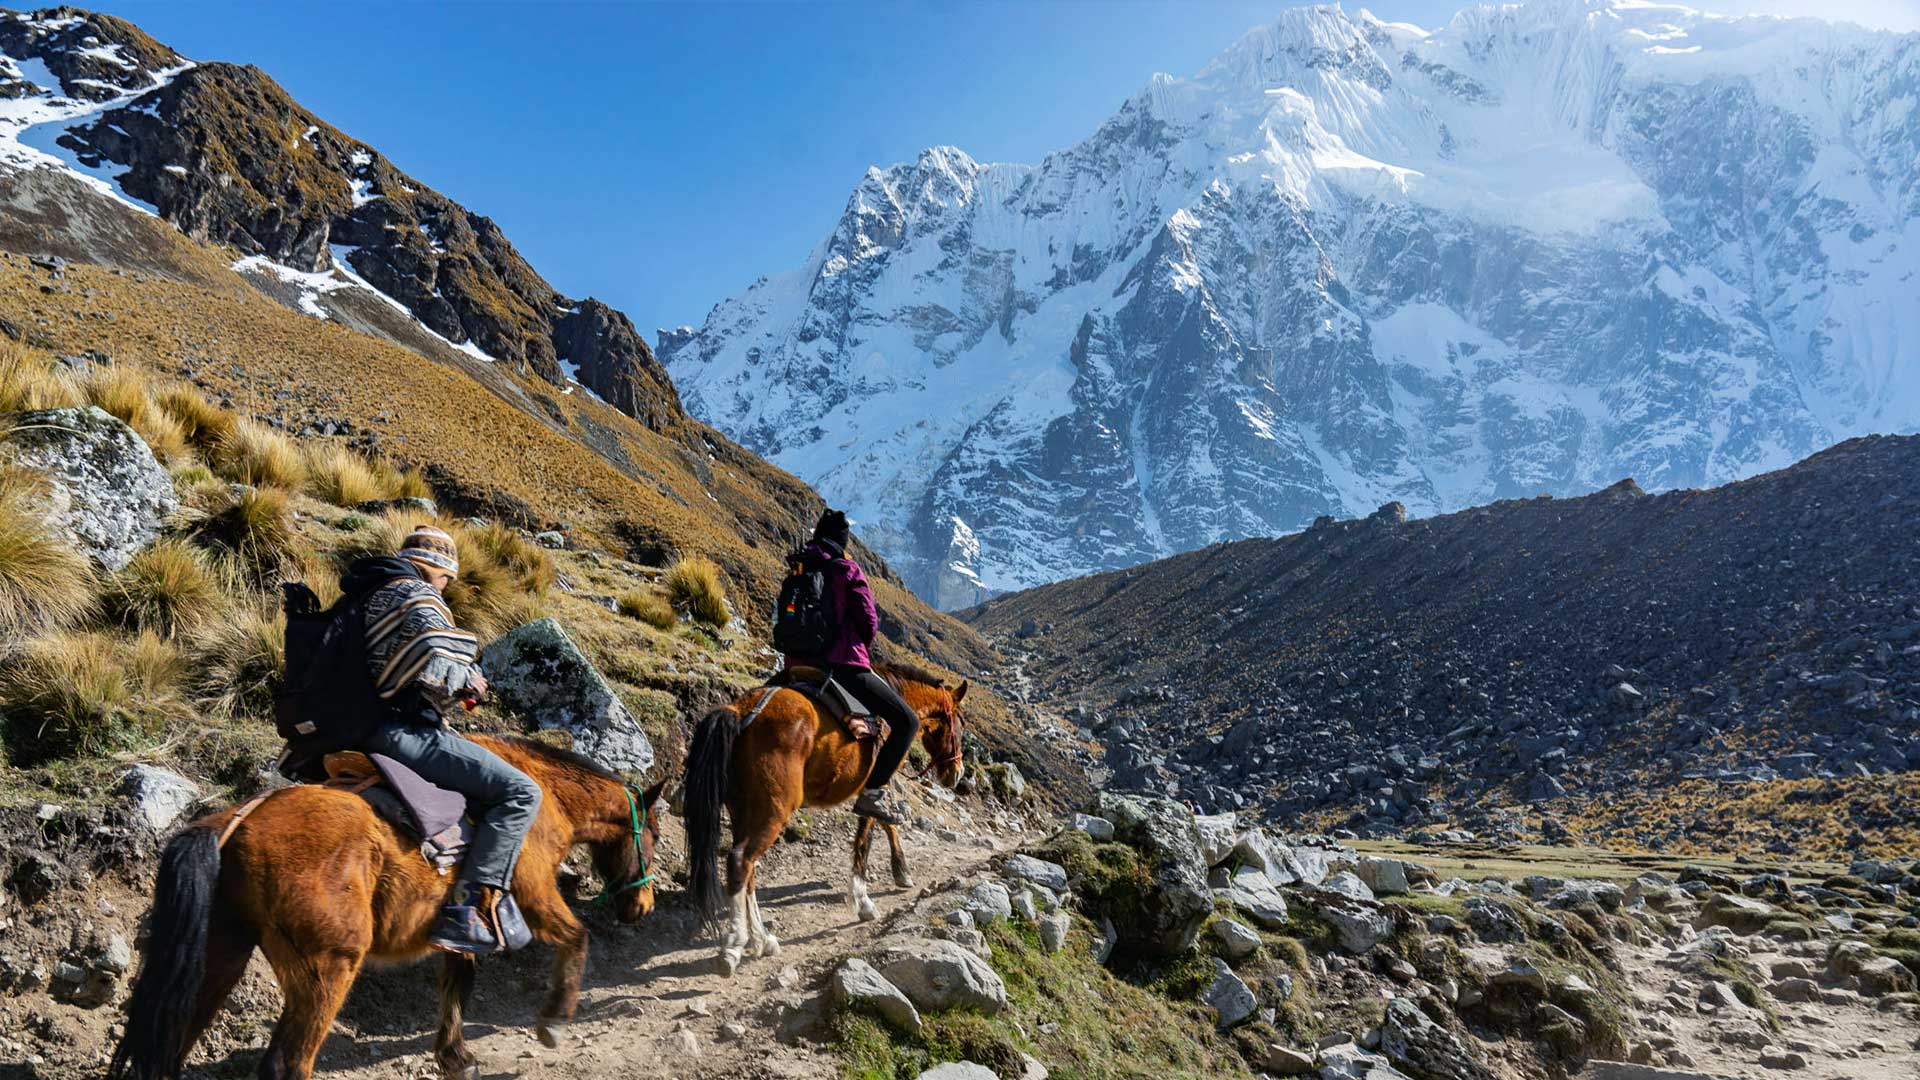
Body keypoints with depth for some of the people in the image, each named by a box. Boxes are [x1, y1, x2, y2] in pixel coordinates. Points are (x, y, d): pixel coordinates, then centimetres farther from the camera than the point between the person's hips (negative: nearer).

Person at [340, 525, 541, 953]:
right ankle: (468, 909, -20)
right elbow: (437, 667, -25)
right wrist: (468, 681, -4)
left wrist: (455, 694, 16)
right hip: (405, 731, -11)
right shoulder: (418, 595, -9)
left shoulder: (374, 592, 21)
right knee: (519, 792, -16)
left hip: (368, 727, 11)